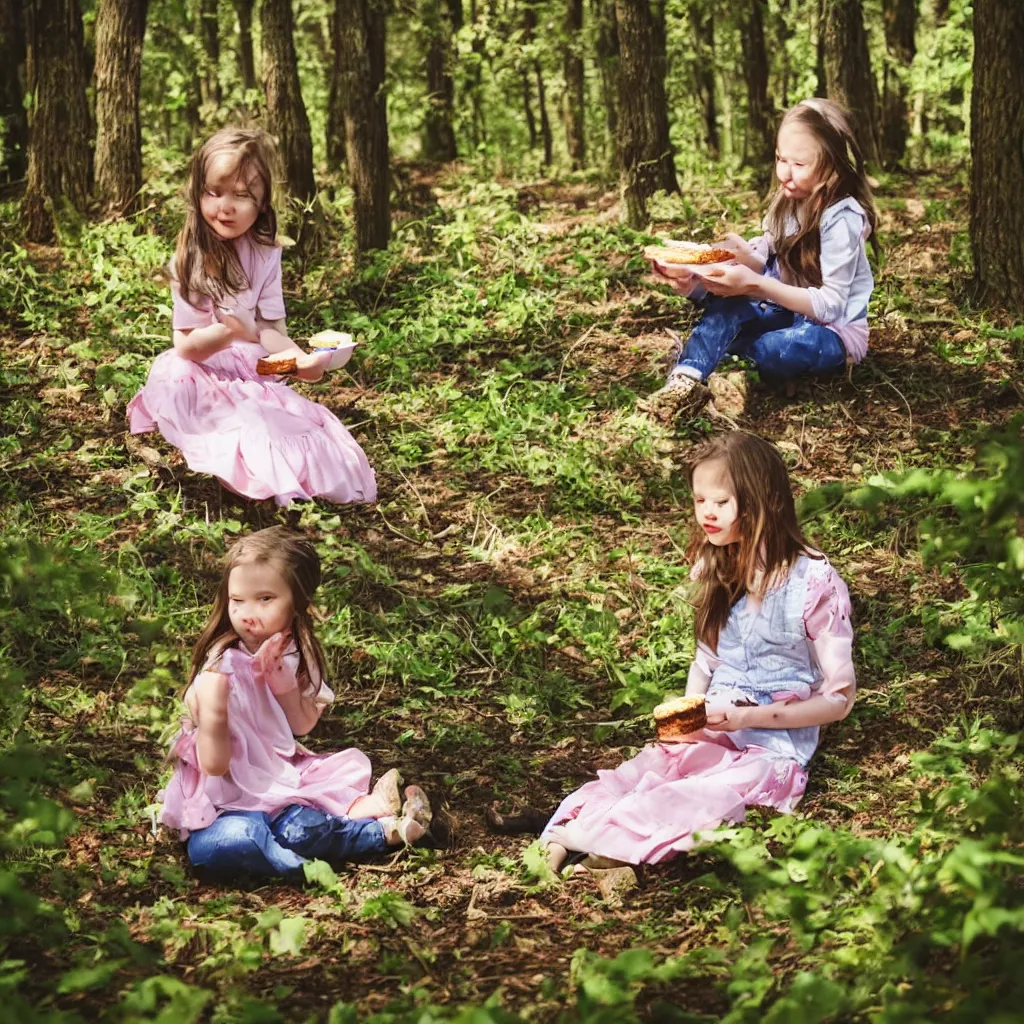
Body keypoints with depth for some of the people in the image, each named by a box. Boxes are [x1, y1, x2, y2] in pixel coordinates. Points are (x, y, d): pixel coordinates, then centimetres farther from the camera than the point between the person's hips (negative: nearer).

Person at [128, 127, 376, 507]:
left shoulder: (264, 254, 1)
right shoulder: (191, 260, -11)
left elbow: (271, 328, -1)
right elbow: (186, 346, -12)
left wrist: (300, 358, -24)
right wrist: (228, 331, -34)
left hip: (255, 375, 3)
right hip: (204, 379, -3)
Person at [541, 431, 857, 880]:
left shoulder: (814, 582, -10)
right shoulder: (718, 570, 10)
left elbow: (838, 699, -6)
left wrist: (748, 716, -16)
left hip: (773, 751, -6)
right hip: (708, 737, 6)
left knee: (697, 804, -36)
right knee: (630, 779, -27)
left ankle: (574, 832, -37)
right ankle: (558, 841, -44)